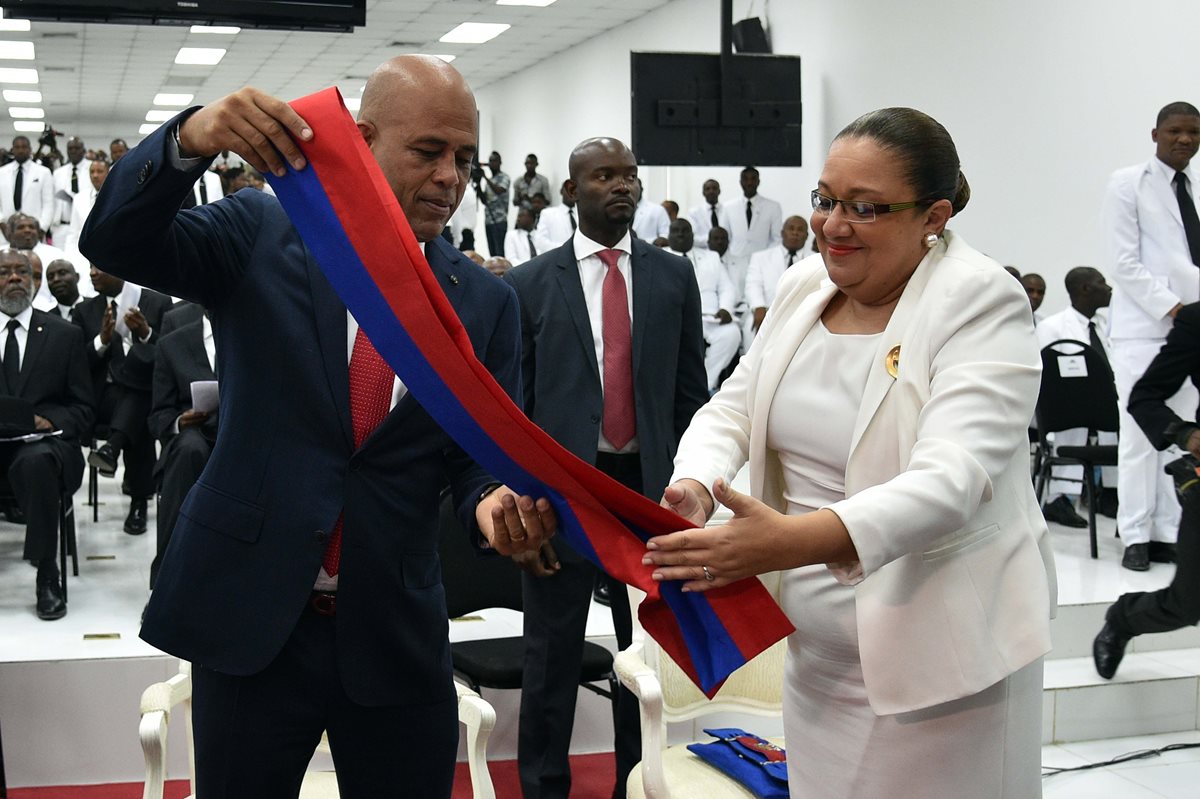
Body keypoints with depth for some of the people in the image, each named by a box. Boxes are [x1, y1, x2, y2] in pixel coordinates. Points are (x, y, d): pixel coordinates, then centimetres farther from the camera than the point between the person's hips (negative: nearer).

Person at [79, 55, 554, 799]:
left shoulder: (487, 303, 2)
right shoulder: (261, 234, -3)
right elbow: (116, 242, -13)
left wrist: (495, 502, -21)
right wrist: (191, 138, -31)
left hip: (397, 634, 2)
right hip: (248, 614, -1)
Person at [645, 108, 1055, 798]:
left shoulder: (982, 303, -16)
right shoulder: (806, 285, 5)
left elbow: (953, 480, -28)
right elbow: (733, 408, 9)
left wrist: (798, 540, -43)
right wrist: (694, 486, -16)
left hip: (940, 660, -6)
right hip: (815, 647, 6)